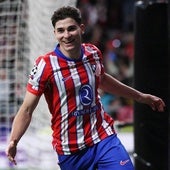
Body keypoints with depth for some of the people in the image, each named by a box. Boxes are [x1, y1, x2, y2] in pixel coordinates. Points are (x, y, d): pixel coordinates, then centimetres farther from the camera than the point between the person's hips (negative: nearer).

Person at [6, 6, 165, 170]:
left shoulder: (93, 53, 2)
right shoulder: (45, 65, -13)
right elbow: (26, 110, -13)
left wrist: (139, 96, 33)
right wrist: (13, 141, -28)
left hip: (104, 138, 3)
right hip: (69, 151, -3)